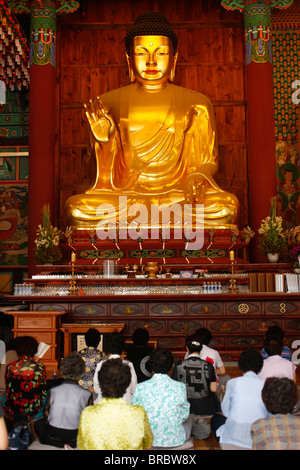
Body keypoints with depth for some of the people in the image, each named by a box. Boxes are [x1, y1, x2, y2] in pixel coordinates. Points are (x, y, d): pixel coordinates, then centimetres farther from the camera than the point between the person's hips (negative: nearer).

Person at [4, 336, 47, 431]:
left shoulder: (10, 367, -8)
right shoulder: (40, 367, -9)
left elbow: (7, 391, 4)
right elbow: (44, 393, 2)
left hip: (12, 413, 1)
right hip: (33, 412, -1)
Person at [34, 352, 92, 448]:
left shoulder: (53, 390, -6)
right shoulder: (86, 394, -11)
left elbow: (46, 415, 4)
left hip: (51, 440, 2)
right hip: (74, 442, -2)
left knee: (38, 422, 29)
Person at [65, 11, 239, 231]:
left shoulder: (196, 103, 9)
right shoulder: (110, 102, 9)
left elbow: (208, 161, 9)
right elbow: (106, 165, 11)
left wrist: (198, 177, -14)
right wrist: (103, 138, -11)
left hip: (179, 193, 0)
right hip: (125, 194, 1)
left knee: (225, 207, -31)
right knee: (77, 208, -29)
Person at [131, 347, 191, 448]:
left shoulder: (140, 388, -13)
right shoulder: (180, 387, -15)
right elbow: (184, 416, -4)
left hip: (148, 440, 1)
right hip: (175, 440, -1)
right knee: (188, 421, 32)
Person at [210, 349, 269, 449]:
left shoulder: (232, 382, -3)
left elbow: (225, 410, 6)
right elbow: (268, 414, 5)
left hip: (234, 437, -3)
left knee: (216, 418, 27)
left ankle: (226, 444, 10)